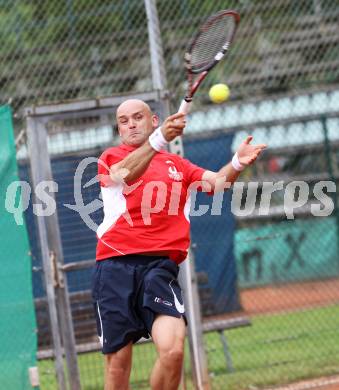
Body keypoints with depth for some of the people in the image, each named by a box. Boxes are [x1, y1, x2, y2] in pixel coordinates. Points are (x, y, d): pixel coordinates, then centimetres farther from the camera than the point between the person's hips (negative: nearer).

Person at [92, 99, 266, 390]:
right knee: (118, 361, -2)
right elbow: (125, 173, -13)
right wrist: (158, 139, -31)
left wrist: (237, 164, -17)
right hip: (115, 267, -1)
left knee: (173, 349, -20)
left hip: (160, 265, 1)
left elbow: (216, 182, 6)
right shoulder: (112, 157, 11)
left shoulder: (177, 165, 22)